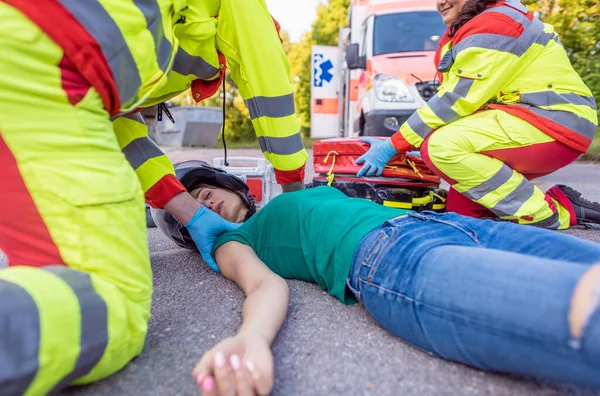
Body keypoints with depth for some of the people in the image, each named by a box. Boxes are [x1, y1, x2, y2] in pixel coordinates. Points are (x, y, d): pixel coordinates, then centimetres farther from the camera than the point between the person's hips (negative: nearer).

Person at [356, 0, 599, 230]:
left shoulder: (495, 25, -12)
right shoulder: (464, 32, 17)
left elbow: (455, 101, -20)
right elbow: (453, 101, 12)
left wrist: (393, 145, -18)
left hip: (555, 120, -9)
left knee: (442, 145, -29)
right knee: (460, 209, 4)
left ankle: (549, 216, -16)